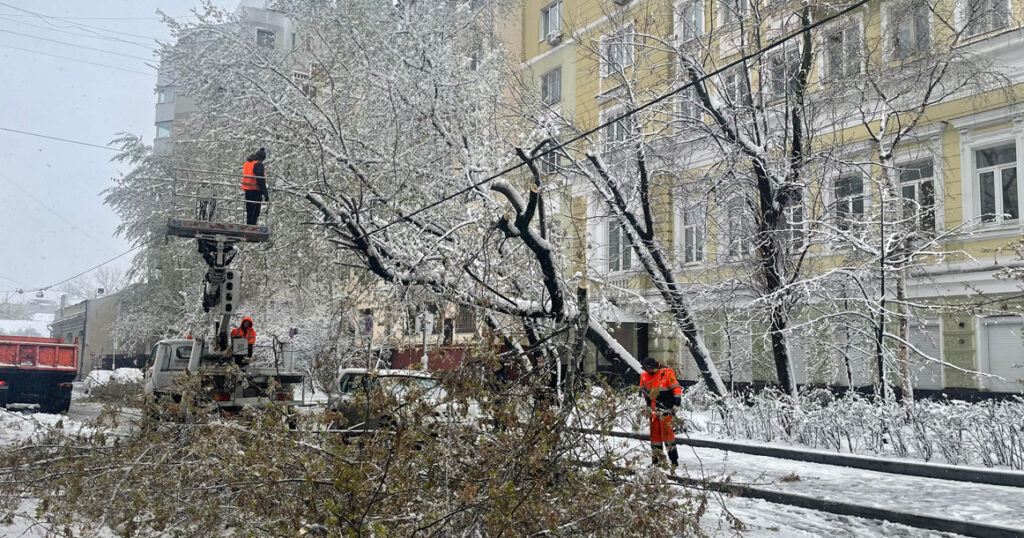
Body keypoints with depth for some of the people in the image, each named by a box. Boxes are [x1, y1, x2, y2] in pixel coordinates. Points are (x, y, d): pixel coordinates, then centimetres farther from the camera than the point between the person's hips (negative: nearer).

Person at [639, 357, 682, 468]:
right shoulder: (644, 376, 6)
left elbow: (677, 389, -8)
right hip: (653, 410, 6)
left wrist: (676, 405, -12)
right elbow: (643, 391, 20)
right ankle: (656, 459, 15)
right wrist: (646, 404, 13)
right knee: (654, 434, 8)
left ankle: (674, 459, -2)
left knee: (667, 433, -8)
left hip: (665, 409, -6)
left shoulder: (666, 374, -11)